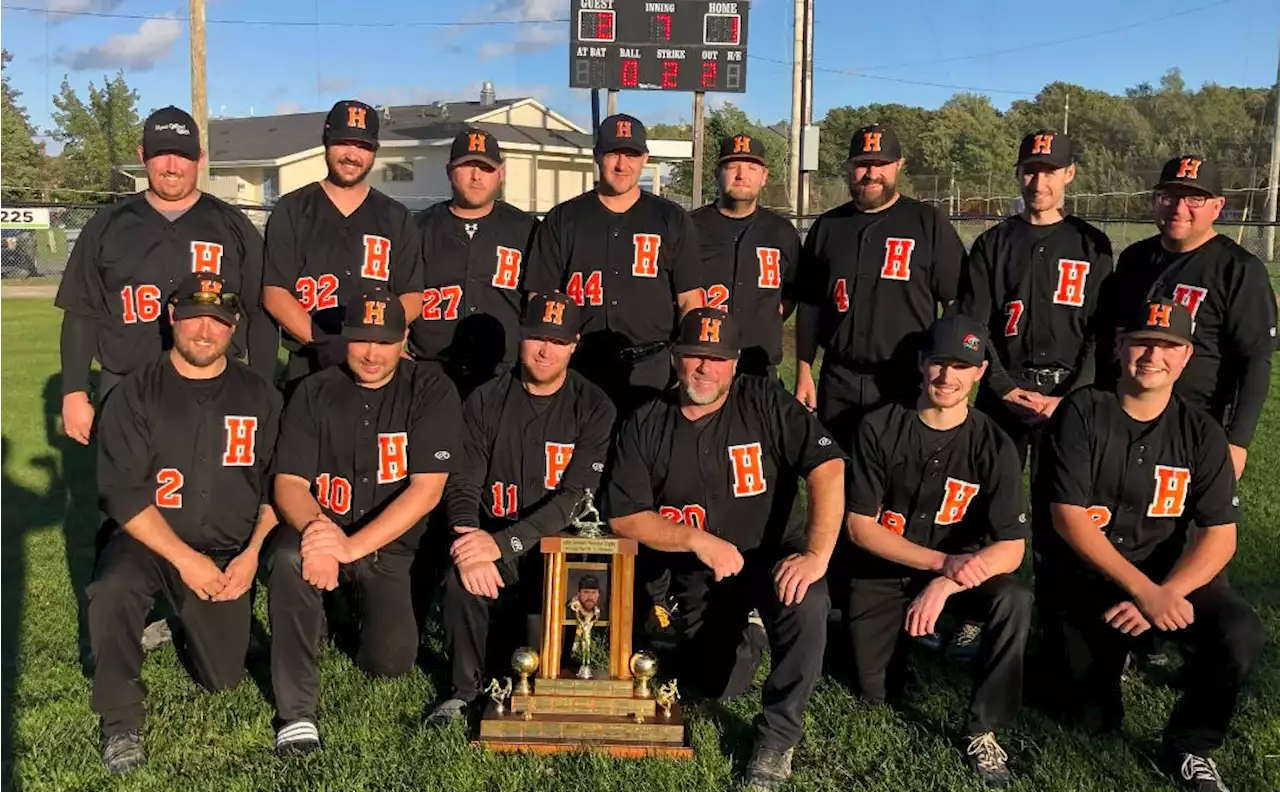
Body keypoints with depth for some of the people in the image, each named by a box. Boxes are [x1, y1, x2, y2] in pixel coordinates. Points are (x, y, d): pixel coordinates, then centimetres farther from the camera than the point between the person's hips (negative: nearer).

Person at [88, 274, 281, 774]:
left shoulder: (259, 396, 4)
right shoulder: (136, 394, -3)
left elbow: (277, 484, 4)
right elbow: (122, 493, -10)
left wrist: (252, 553, -10)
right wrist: (185, 558, -18)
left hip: (228, 553, 2)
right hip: (148, 541, -1)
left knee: (222, 678, -3)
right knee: (111, 590, -34)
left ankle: (195, 615, 32)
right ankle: (121, 722, -11)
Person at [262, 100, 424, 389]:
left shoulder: (395, 218, 12)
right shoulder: (292, 211, 7)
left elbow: (412, 297, 5)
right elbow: (274, 293, -1)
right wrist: (322, 342, -16)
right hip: (307, 368, -1)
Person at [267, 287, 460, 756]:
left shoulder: (431, 391, -8)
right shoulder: (316, 393, -1)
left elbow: (427, 489, -16)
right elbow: (289, 483, -5)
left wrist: (353, 546, -26)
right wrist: (314, 527, -29)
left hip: (391, 545, 0)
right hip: (321, 529, 1)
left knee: (392, 660, -16)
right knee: (288, 558, -33)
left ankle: (361, 607, 21)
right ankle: (296, 712, -20)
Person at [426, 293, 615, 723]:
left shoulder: (593, 409, -3)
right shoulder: (486, 401, 4)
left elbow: (577, 497, -13)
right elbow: (463, 486, -1)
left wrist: (503, 543, -26)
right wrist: (471, 540, -25)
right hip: (492, 537, 1)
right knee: (461, 577, -31)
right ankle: (464, 688, -8)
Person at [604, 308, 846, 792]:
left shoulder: (765, 402, -9)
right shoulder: (645, 427, -3)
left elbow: (827, 467, -19)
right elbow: (623, 517, -5)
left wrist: (817, 554, -30)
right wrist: (699, 540, -18)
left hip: (773, 553, -2)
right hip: (697, 574, 3)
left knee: (808, 606, -33)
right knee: (714, 685, -3)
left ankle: (776, 740, -14)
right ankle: (743, 634, 33)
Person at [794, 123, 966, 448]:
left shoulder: (928, 223, 1)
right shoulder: (827, 227, 11)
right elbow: (809, 305, 14)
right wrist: (803, 372, 9)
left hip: (909, 383, -3)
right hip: (838, 384, 3)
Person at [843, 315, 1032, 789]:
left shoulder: (993, 446, -10)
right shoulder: (880, 429, -12)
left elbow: (1012, 547, -16)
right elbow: (860, 526, -12)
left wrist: (946, 583, -33)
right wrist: (942, 561, -23)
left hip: (958, 575, 0)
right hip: (882, 574, 0)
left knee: (1015, 601, -29)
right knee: (877, 693, -3)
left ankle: (982, 732, -12)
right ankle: (899, 634, 31)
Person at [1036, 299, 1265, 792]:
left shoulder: (1201, 433, -1)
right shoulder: (1082, 413, -10)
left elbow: (1219, 537, -6)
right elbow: (1069, 517, -16)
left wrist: (1166, 595, -23)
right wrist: (1145, 591, -23)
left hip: (1168, 576, 2)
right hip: (1080, 577, -2)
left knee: (1240, 636, -27)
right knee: (1093, 718, -4)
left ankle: (1189, 747, 1)